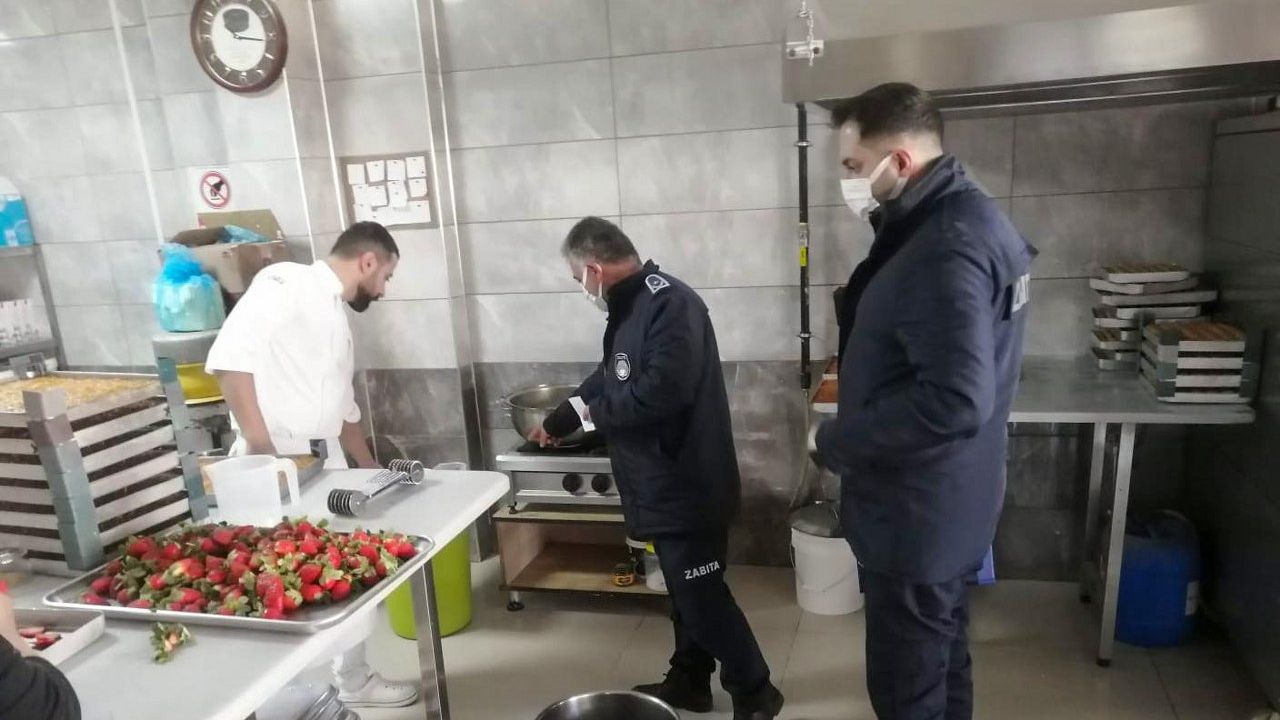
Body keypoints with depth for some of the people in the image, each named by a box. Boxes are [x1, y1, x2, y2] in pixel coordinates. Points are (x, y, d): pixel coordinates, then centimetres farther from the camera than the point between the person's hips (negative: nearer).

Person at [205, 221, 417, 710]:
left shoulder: (336, 317, 19)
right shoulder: (287, 283, -9)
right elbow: (229, 357, -22)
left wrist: (371, 469, 34)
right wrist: (261, 448, -22)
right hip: (276, 468, -9)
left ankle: (352, 678, 32)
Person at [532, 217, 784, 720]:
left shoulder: (670, 304, -21)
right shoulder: (630, 306, 12)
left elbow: (663, 392, -32)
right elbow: (608, 377, 26)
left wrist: (592, 411, -15)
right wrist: (557, 423, 32)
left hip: (687, 485, -10)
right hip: (663, 484, 10)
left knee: (703, 597, 0)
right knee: (685, 592, 20)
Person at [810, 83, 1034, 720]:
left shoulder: (946, 248, -24)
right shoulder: (955, 220, 8)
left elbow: (955, 398, -32)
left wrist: (834, 443, -20)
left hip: (916, 514, -10)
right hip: (938, 506, 10)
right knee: (941, 667, 25)